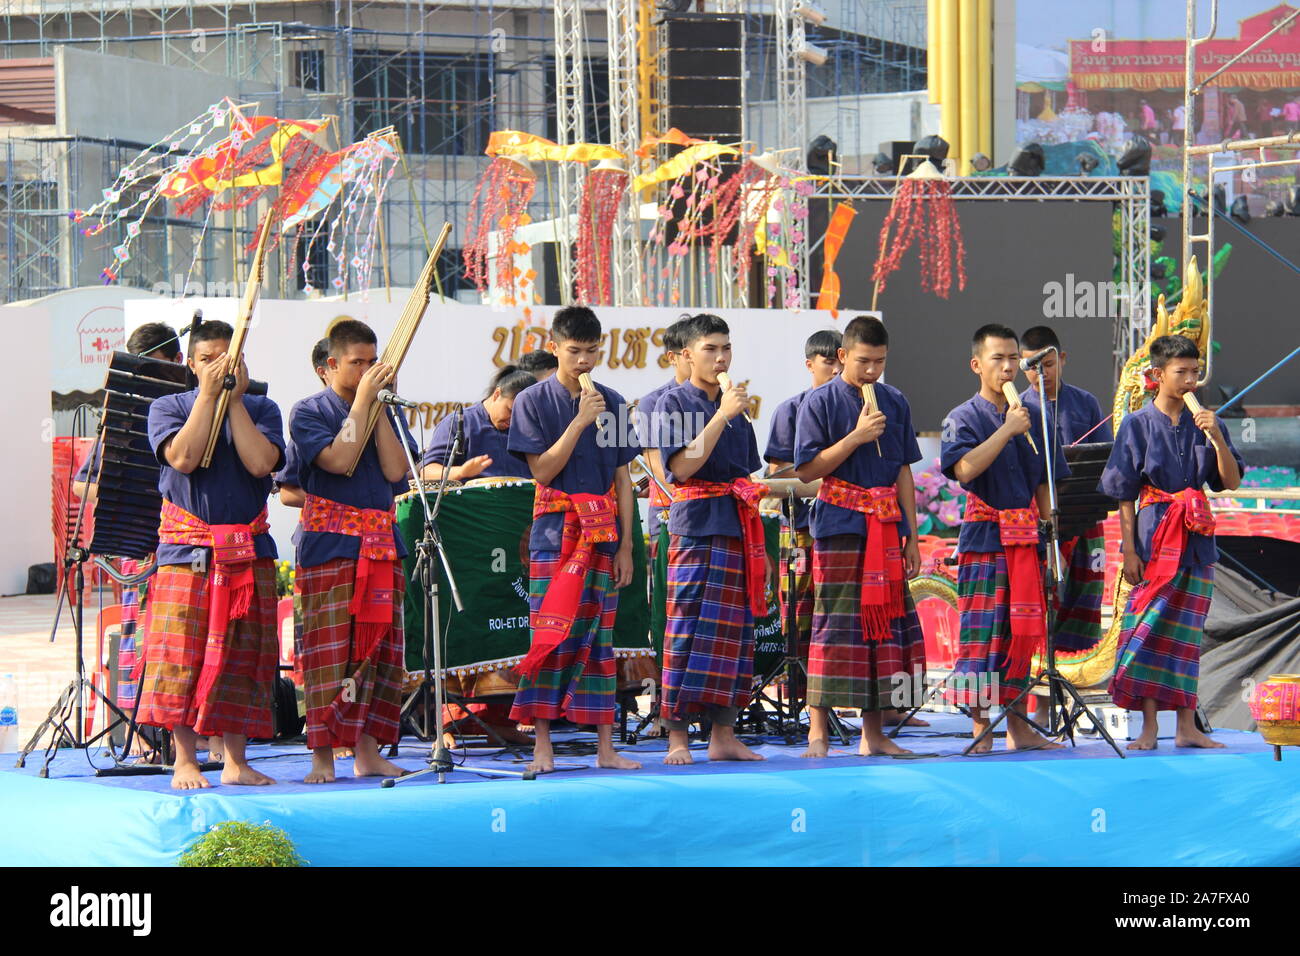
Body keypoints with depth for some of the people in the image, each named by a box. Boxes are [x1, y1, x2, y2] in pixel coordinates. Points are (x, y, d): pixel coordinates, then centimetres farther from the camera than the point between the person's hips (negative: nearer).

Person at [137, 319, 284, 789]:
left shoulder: (261, 409, 9)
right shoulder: (168, 407, 5)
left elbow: (261, 463, -9)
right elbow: (183, 457, -13)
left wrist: (235, 398, -8)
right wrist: (209, 393, -11)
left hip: (248, 553, 2)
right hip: (186, 550, -2)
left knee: (240, 658, 3)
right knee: (181, 653, -6)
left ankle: (236, 761, 9)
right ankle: (184, 761, 0)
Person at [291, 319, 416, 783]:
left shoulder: (385, 411, 14)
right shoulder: (309, 411, 0)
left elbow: (396, 470, -1)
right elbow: (338, 460, -16)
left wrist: (380, 406, -4)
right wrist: (363, 400, -12)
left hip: (381, 541, 5)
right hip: (329, 545, -5)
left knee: (380, 648, 4)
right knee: (329, 650, -7)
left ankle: (368, 750, 10)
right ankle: (323, 756, -4)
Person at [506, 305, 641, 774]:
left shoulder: (611, 402, 10)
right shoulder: (534, 401, 0)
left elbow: (623, 479, 10)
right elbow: (543, 471, -8)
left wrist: (625, 545, 5)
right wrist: (579, 422, -15)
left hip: (602, 534, 3)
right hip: (555, 530, -3)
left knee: (599, 636, 4)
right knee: (550, 631, -7)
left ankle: (605, 747, 5)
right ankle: (542, 746, -4)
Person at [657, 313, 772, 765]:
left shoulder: (736, 406, 18)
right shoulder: (675, 402, -1)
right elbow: (682, 466, -14)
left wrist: (759, 545, 18)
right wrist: (721, 417, -16)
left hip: (738, 528, 6)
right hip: (695, 528, -6)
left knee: (734, 631, 4)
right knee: (690, 627, -9)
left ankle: (723, 735, 8)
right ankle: (677, 736, -7)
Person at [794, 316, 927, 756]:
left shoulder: (895, 402, 11)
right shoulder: (821, 402, -2)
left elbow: (903, 472, 13)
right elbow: (807, 469, -7)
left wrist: (912, 536, 9)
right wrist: (857, 436, -15)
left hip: (887, 527, 5)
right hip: (840, 525, -5)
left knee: (885, 621, 4)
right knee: (834, 623, -7)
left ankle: (874, 733, 10)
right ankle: (818, 731, -3)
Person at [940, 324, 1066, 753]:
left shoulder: (1030, 417, 13)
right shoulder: (964, 418, -2)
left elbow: (1043, 484, 17)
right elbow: (966, 468, -21)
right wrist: (1006, 429, -18)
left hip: (1025, 538, 5)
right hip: (984, 538, -5)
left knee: (1023, 631, 6)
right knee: (982, 633, -6)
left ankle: (1018, 725, 13)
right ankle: (981, 727, -1)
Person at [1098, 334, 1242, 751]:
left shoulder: (1205, 425, 9)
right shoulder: (1138, 425, 0)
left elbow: (1231, 482, 3)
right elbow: (1124, 494, -1)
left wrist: (1217, 438, -12)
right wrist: (1128, 549, -8)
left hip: (1196, 541, 3)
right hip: (1154, 537, -3)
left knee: (1186, 634, 6)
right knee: (1148, 629, -4)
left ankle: (1186, 727, 9)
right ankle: (1148, 727, 1)